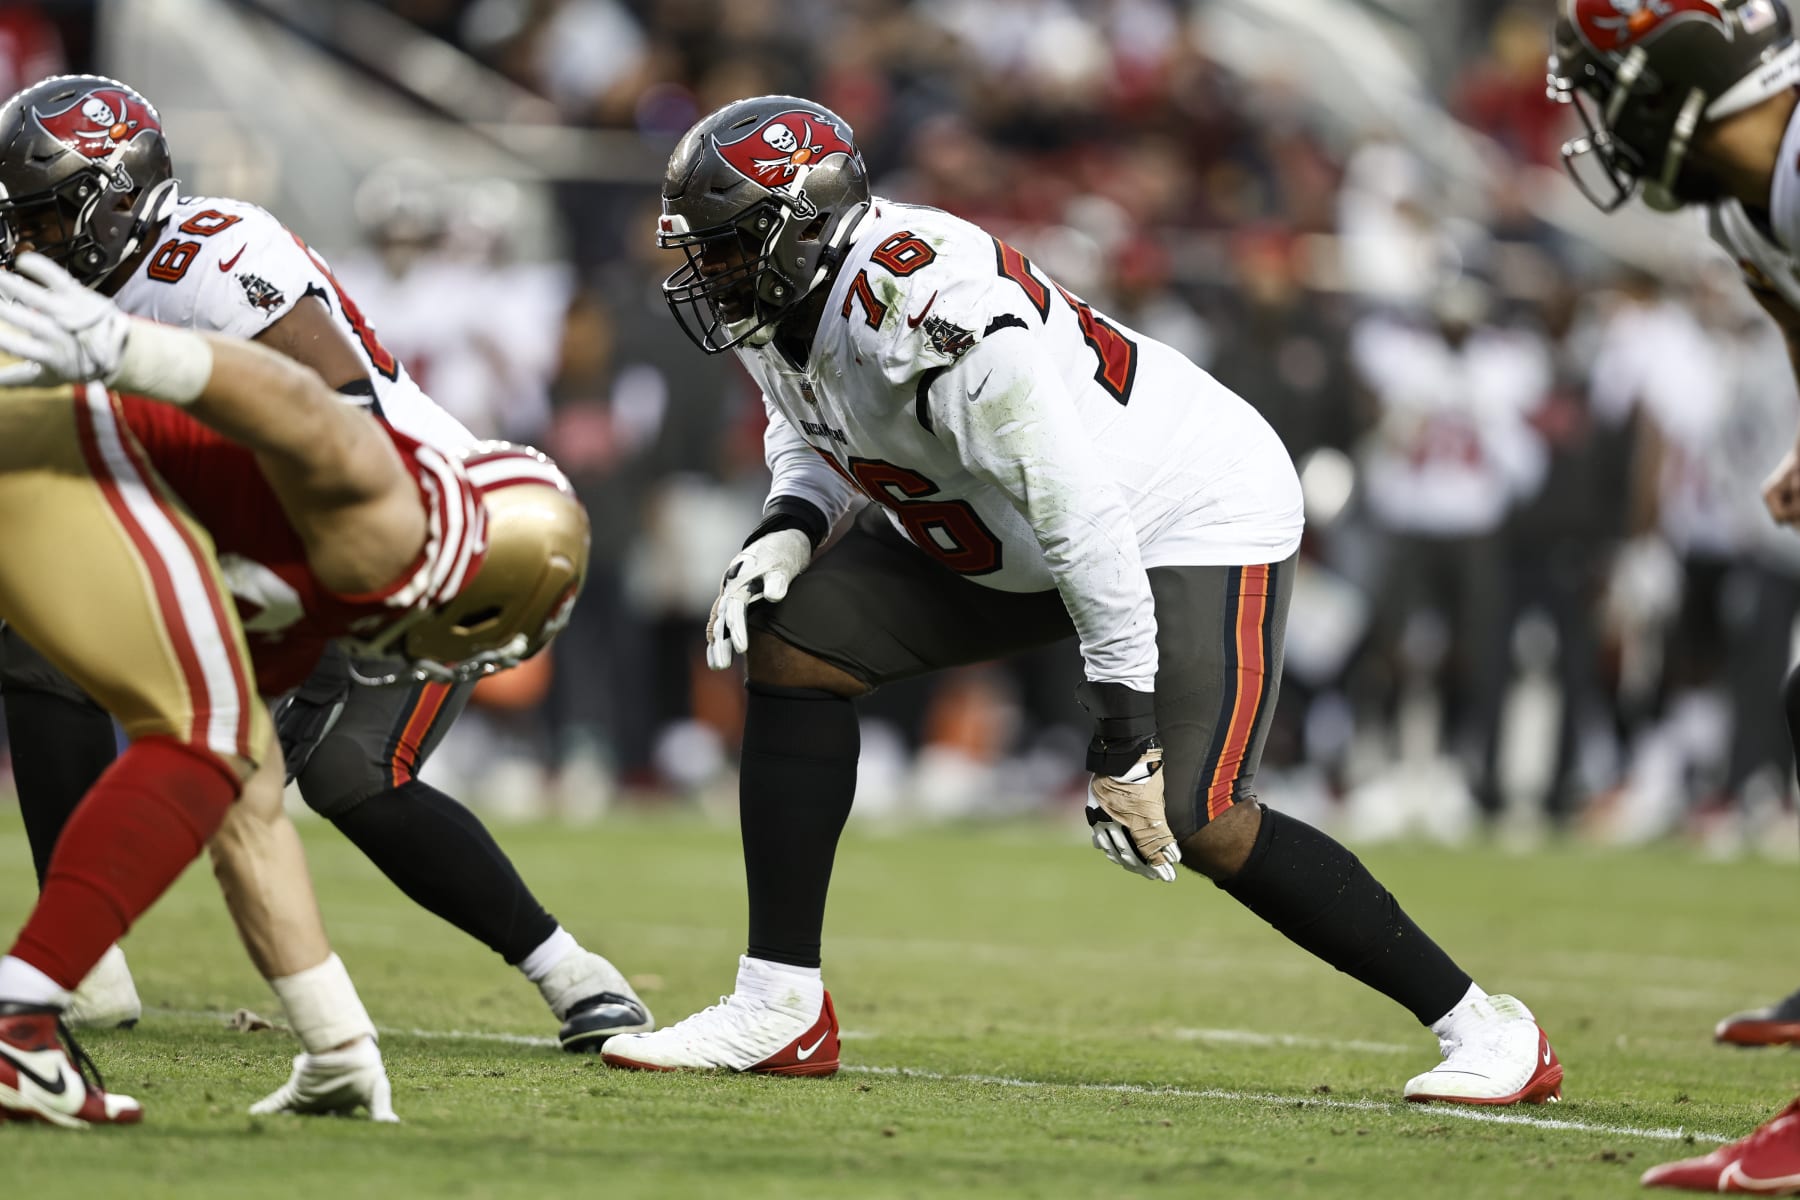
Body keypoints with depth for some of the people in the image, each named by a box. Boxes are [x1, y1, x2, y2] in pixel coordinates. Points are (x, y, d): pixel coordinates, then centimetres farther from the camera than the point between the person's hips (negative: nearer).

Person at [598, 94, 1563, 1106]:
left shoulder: (935, 312, -34)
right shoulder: (783, 301, -6)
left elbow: (1085, 522, -32)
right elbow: (814, 437, 16)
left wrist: (1126, 740, -29)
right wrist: (785, 532, -8)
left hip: (1188, 519, -9)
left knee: (1194, 823, -21)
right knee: (794, 643, -4)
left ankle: (1483, 1028, -7)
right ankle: (782, 1008, -1)